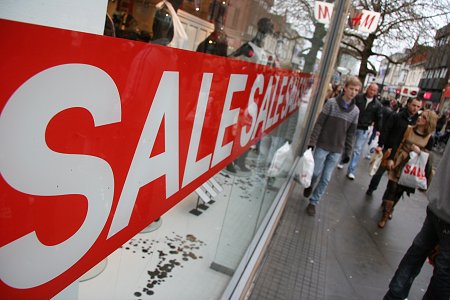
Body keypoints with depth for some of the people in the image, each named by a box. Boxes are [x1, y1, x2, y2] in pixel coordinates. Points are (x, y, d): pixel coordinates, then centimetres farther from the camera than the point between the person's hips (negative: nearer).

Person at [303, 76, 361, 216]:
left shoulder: (355, 111, 3)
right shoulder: (331, 103, -7)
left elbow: (351, 133, 7)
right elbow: (319, 123, -8)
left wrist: (347, 152, 6)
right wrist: (312, 142, -13)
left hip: (337, 150, 3)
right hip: (322, 146, -2)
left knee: (326, 179, 5)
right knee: (316, 173, 6)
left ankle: (313, 202, 20)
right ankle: (310, 185, 39)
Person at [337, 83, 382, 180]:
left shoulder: (377, 104, 1)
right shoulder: (358, 97, -4)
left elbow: (378, 118, 4)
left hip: (363, 130, 0)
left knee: (357, 150, -2)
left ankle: (351, 171, 3)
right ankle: (342, 162, 38)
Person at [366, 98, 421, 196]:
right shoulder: (396, 116, -8)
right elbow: (385, 131, -10)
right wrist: (380, 145, -16)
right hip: (389, 150, -3)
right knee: (380, 171, 6)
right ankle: (371, 189, 24)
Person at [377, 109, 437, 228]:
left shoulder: (429, 138, -5)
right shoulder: (409, 129, -6)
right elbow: (397, 144, -3)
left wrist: (419, 151, -21)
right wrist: (390, 159, -9)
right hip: (399, 161, -1)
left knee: (400, 189, 10)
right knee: (392, 186, -4)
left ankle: (389, 208, 32)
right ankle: (386, 214, 9)